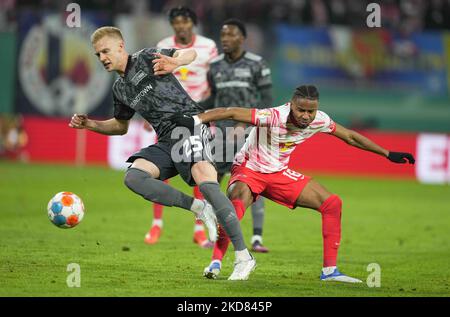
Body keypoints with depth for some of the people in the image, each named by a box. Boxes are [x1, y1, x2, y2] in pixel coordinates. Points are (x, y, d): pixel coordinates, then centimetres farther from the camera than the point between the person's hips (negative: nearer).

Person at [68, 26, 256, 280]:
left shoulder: (146, 59, 2)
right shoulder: (120, 89, 22)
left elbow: (190, 53, -8)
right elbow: (121, 126, 35)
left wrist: (175, 62, -31)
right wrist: (89, 124, 20)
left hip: (189, 121, -7)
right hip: (168, 140, 7)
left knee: (205, 180, -29)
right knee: (133, 176, -19)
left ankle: (243, 256, -27)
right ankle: (199, 208, -16)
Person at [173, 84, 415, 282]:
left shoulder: (319, 121, -14)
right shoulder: (273, 117, -31)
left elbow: (351, 137, 2)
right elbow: (231, 113, -38)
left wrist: (388, 154, 7)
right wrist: (196, 120, -51)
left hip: (279, 174, 6)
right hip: (248, 169, -6)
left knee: (332, 203, -5)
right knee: (236, 203, -38)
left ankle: (329, 270, 2)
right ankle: (216, 262, -28)